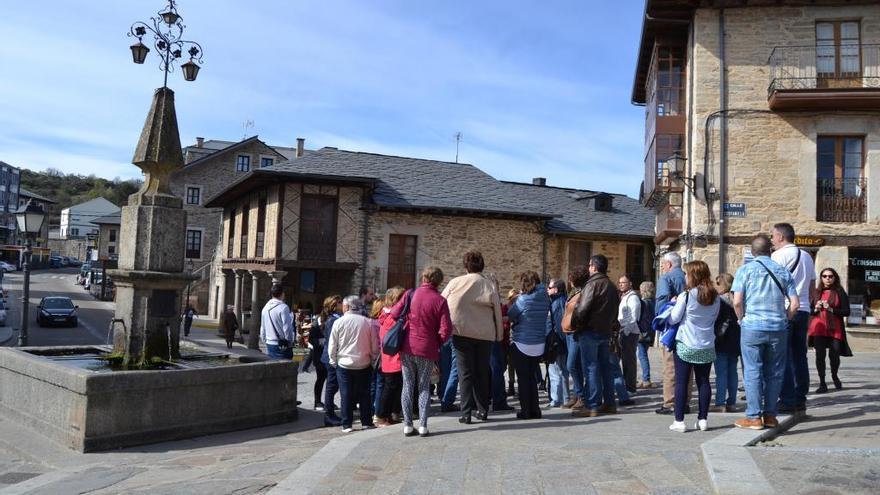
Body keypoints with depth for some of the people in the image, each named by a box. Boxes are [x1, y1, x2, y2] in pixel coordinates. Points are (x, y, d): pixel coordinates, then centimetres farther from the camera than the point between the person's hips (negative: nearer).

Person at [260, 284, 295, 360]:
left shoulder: (265, 308, 8)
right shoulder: (283, 307, -14)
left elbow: (262, 328, 15)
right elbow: (287, 328, -14)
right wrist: (290, 342, -2)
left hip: (269, 345, 7)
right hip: (282, 346, -7)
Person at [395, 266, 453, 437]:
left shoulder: (410, 294, -3)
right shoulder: (440, 300, -9)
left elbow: (395, 314, 0)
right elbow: (446, 329, -11)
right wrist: (438, 343, 8)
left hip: (407, 347, 2)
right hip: (427, 349, -1)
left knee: (408, 385, 11)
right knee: (424, 387, 10)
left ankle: (407, 425, 10)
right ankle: (423, 425, 6)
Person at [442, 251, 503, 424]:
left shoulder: (455, 283, -4)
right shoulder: (490, 285, -3)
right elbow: (497, 311, 0)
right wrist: (499, 334, 9)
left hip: (463, 333, -1)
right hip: (485, 335, 2)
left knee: (466, 373, 3)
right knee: (482, 372, 13)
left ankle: (466, 412, -1)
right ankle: (482, 410, 18)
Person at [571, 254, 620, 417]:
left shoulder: (592, 284, -14)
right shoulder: (611, 286, 12)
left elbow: (582, 309, -21)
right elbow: (615, 309, 15)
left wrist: (574, 324, -8)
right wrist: (610, 325, 18)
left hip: (590, 331, -8)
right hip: (606, 331, 8)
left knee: (591, 368, -4)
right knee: (605, 366, 13)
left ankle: (592, 406, -3)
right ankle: (609, 403, 18)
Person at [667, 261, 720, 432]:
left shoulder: (686, 296, -13)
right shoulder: (715, 298, 2)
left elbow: (673, 319, -9)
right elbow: (714, 318, 12)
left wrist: (674, 303, 7)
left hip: (685, 346, -4)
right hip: (707, 347, 4)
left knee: (681, 382, 1)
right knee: (703, 382, 12)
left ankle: (679, 421, 2)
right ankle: (703, 419, 16)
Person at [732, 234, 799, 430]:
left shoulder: (745, 270, -2)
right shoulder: (783, 271, 7)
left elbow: (737, 302, -9)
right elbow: (795, 304, 2)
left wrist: (743, 319, 7)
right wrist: (783, 320, 15)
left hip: (752, 328, -3)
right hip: (778, 329, 3)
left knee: (752, 372, 2)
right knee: (774, 373, 10)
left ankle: (754, 417, 3)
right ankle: (770, 415, 15)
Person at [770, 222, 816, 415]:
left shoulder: (778, 255, -6)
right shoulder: (807, 256, 17)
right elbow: (813, 289, 18)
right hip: (803, 310, 7)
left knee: (783, 357, -4)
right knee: (800, 356, 10)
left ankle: (787, 401, -5)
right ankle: (801, 400, 14)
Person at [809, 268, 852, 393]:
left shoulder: (840, 292, 2)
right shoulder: (816, 292, 9)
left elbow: (846, 312, -4)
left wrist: (831, 309, -15)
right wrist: (816, 309, -8)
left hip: (835, 329, -1)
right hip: (819, 328, 1)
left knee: (834, 354, -2)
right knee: (820, 355, -4)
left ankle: (834, 376, 30)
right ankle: (822, 383, 6)